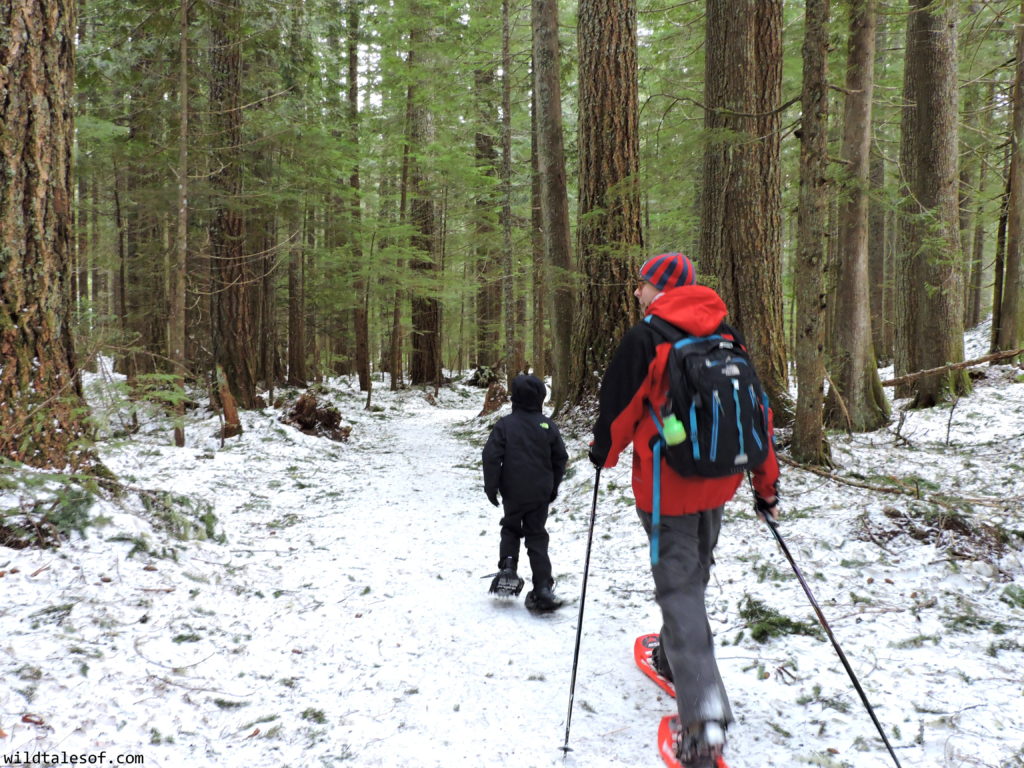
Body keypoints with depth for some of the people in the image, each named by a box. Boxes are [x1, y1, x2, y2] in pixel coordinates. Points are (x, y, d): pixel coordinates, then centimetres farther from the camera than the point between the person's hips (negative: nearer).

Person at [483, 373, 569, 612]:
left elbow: (491, 456, -12)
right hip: (540, 494, 1)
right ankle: (543, 588, 1)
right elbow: (560, 458, 5)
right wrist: (553, 486, 18)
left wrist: (491, 486, -1)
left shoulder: (505, 424, -9)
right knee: (537, 537, 7)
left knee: (510, 529, 21)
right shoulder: (548, 426, -2)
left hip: (512, 493, -1)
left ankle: (508, 568, 1)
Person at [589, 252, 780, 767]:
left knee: (678, 586, -3)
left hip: (665, 485, -6)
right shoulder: (726, 337, 4)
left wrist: (602, 452, 13)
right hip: (718, 482, 6)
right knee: (693, 574, 24)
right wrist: (766, 482, 12)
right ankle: (674, 658, 45)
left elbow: (619, 406, -7)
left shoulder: (644, 339, -12)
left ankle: (703, 719, -11)